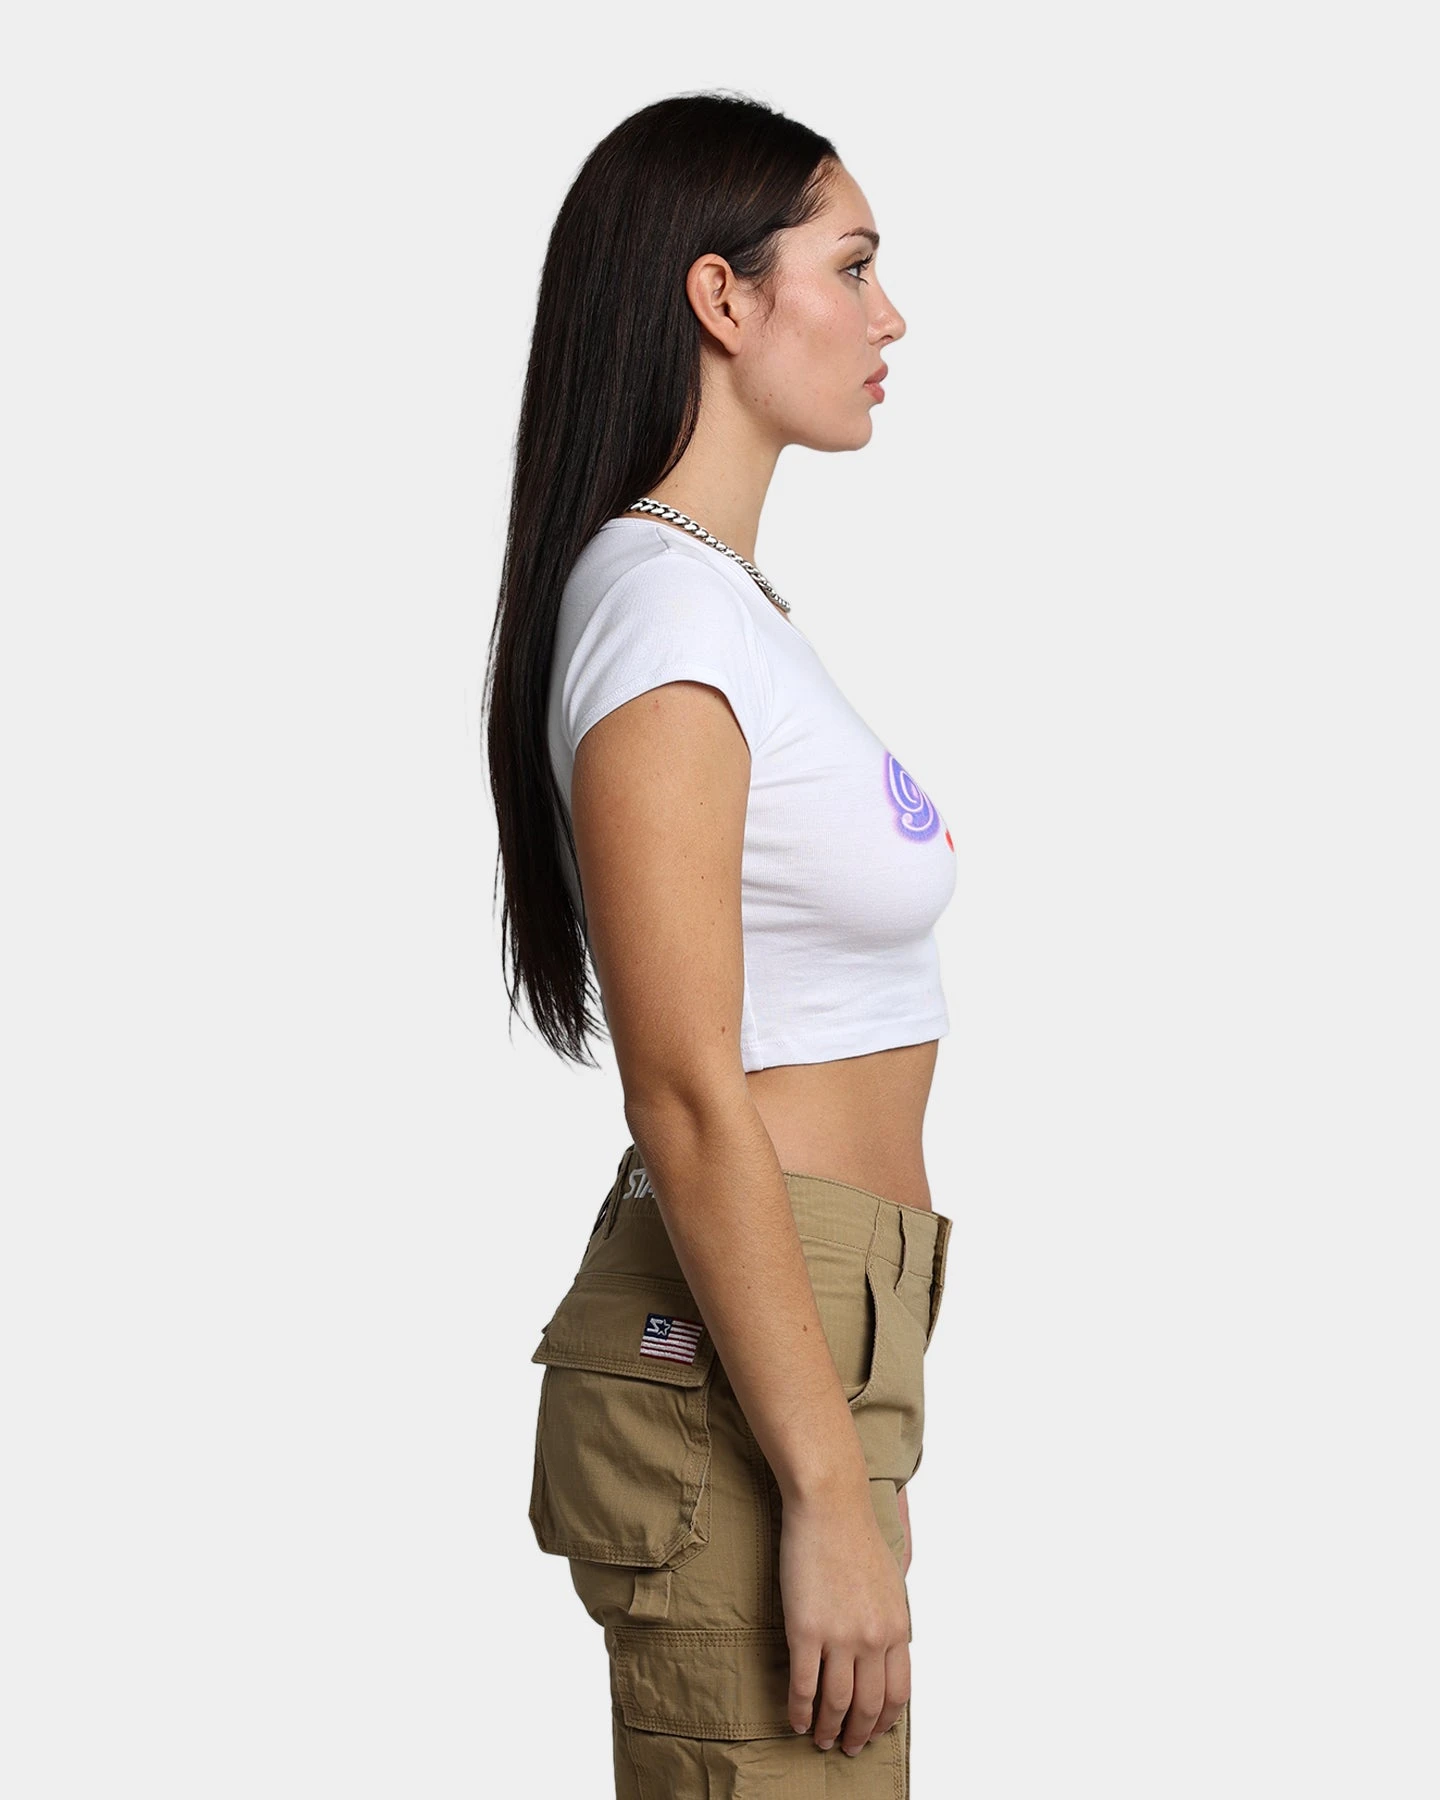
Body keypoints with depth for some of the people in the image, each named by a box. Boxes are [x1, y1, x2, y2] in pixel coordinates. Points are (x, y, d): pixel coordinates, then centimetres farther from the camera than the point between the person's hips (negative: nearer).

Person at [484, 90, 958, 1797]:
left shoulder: (745, 602, 15)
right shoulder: (661, 614, -15)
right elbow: (687, 1106, -19)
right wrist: (829, 1494, -20)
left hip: (814, 1338, 10)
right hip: (742, 1363, -10)